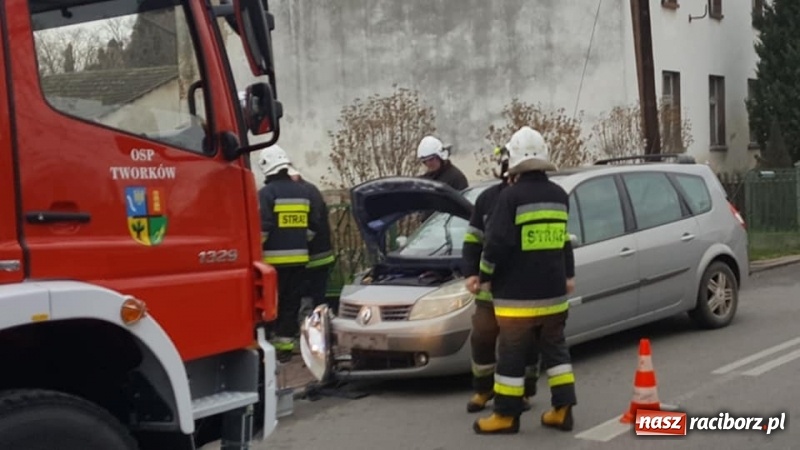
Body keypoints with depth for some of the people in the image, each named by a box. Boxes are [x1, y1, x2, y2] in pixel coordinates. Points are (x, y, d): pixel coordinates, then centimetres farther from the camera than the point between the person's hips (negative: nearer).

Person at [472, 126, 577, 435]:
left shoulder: (511, 196, -14)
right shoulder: (559, 195, 7)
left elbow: (497, 243, -15)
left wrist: (485, 277, -2)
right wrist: (569, 275, 27)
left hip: (517, 295, -6)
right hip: (553, 291, 6)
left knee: (511, 354, 2)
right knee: (555, 349, 14)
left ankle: (506, 415, 7)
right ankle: (563, 410, 14)